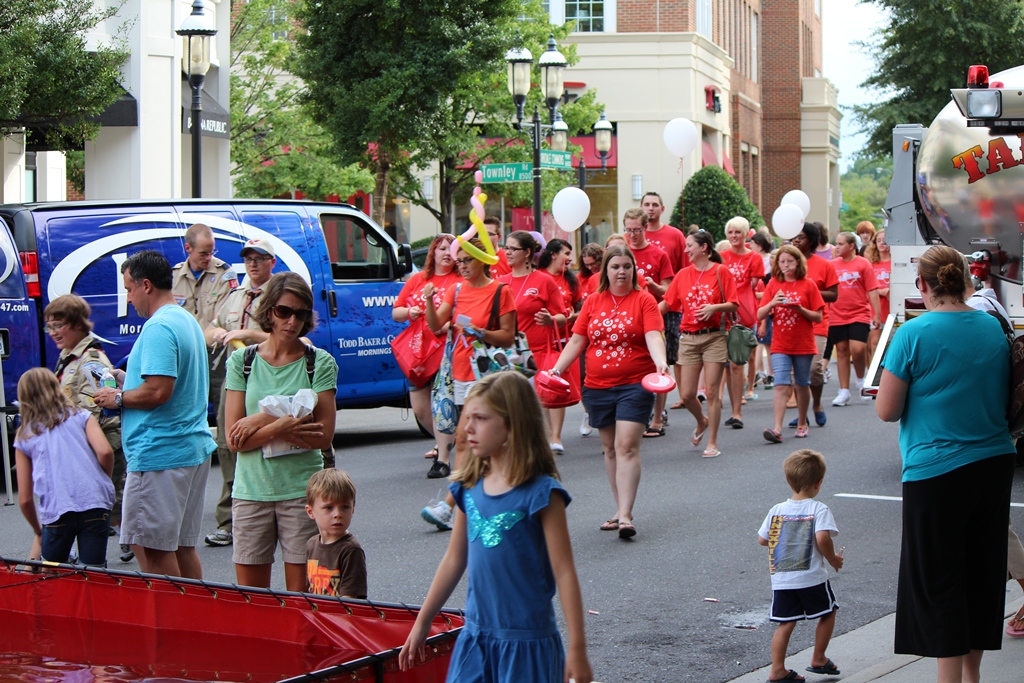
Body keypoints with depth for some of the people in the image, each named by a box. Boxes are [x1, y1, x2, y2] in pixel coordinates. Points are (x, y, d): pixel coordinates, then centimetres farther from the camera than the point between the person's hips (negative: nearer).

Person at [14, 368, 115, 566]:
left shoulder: (24, 436, 16)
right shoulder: (81, 416, 16)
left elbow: (25, 499, 13)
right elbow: (105, 452, -3)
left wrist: (38, 530, 28)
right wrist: (105, 482, 16)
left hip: (56, 512, 0)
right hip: (95, 505, 0)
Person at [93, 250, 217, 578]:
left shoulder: (159, 328, -16)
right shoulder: (188, 320, 17)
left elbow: (158, 391, -24)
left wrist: (118, 398, -8)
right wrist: (128, 382, 21)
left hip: (159, 453, -10)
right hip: (195, 448, 10)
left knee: (149, 546, -5)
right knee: (182, 546, 14)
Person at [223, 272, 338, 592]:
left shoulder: (320, 363, 1)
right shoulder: (242, 361, 5)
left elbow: (323, 436, -8)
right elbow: (234, 439, -3)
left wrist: (263, 422, -11)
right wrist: (281, 427, -17)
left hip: (301, 490, -2)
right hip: (251, 490, 2)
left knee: (301, 593, 0)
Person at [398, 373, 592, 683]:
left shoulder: (540, 494, -12)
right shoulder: (469, 489, 5)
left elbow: (564, 573, -12)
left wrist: (577, 648, -14)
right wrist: (421, 622, 21)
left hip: (526, 641, -6)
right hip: (476, 635, 6)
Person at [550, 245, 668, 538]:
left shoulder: (644, 300, -3)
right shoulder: (593, 302, 7)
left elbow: (654, 337, -16)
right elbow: (576, 341, 9)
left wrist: (660, 361, -35)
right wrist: (556, 369, -2)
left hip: (635, 385, -4)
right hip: (597, 386, 4)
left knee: (627, 447, -12)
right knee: (610, 448, 11)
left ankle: (625, 515, -14)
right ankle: (619, 510, 21)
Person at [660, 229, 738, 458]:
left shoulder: (721, 272, -3)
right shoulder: (683, 274, 8)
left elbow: (733, 305, -4)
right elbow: (667, 304, 8)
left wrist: (715, 307, -21)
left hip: (713, 338, -3)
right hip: (689, 339, 3)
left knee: (712, 392, -4)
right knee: (687, 394, 0)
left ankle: (712, 442, 5)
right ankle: (702, 422, 31)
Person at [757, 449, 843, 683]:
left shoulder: (776, 510, 6)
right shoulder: (819, 509, -8)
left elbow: (762, 539, 11)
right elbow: (822, 538, -22)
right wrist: (833, 559, -6)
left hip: (781, 580, 4)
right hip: (812, 579, -4)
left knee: (785, 623, 8)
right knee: (827, 613, 18)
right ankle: (818, 659, 25)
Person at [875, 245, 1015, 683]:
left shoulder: (913, 334, -13)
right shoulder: (994, 329, 4)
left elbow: (886, 410, -9)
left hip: (937, 471, -6)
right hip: (994, 463, 6)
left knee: (938, 580, 2)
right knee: (983, 571, 15)